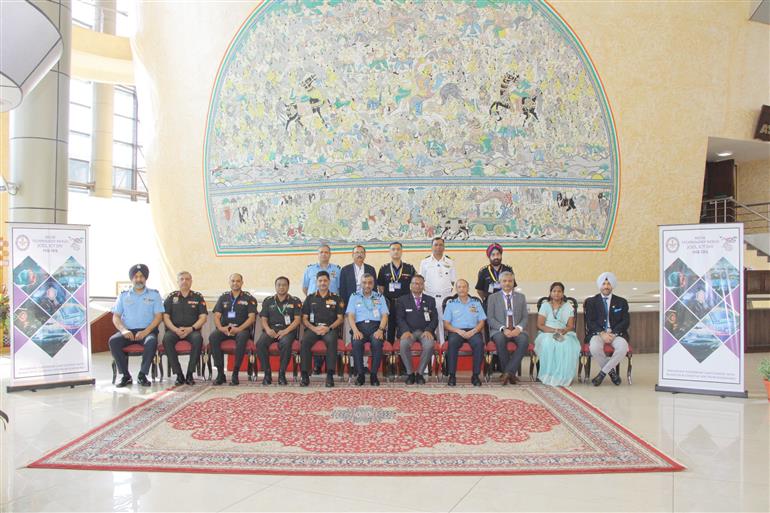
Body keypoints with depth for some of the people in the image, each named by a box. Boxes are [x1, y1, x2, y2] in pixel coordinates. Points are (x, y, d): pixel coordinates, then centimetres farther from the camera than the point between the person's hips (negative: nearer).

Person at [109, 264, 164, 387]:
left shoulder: (154, 294, 11)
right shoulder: (123, 295, 16)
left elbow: (158, 316, 2)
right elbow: (115, 317, 10)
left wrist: (146, 331, -14)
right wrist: (123, 330, -12)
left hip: (147, 330, -2)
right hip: (128, 331, 2)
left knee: (152, 342, -35)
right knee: (113, 341, -28)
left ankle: (142, 375, -20)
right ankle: (126, 375, -17)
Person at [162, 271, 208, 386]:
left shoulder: (198, 297, 11)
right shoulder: (171, 297, 13)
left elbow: (203, 317, 4)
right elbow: (166, 317, 6)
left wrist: (191, 329, -12)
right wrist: (175, 330, -11)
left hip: (192, 330, -1)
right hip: (174, 329, 1)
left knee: (198, 338, -35)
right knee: (167, 338, -33)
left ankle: (190, 374, -25)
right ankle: (179, 374, -25)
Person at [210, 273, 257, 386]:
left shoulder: (249, 298, 8)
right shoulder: (223, 298, 17)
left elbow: (252, 317, -3)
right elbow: (216, 316, 8)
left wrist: (239, 329, -19)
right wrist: (220, 328, -14)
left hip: (241, 329, -3)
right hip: (224, 329, 3)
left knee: (242, 337, -38)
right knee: (213, 337, -30)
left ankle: (235, 374, -30)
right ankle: (220, 373, -24)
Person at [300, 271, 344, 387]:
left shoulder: (336, 298, 15)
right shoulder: (310, 298, 18)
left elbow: (340, 318, 9)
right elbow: (304, 319, 12)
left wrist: (328, 328, -9)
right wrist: (314, 328, -8)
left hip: (330, 328, -1)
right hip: (313, 328, 1)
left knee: (331, 340, -36)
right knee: (304, 341, -32)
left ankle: (330, 375, -33)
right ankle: (305, 375, -26)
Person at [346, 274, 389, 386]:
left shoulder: (380, 297, 19)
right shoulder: (354, 296, 17)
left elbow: (385, 315, 8)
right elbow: (350, 316, 6)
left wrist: (380, 330, -12)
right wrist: (355, 331, -13)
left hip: (375, 326, 0)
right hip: (360, 326, 0)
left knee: (377, 342, -34)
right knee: (356, 343, -33)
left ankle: (374, 375, -21)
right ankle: (360, 374, -19)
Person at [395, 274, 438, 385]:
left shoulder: (430, 300, 17)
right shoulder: (402, 300, 13)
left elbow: (435, 319, 8)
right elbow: (400, 318, 2)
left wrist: (428, 330, -12)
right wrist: (406, 331, -17)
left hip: (425, 331, 1)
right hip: (409, 331, -1)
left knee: (429, 344, -33)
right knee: (404, 344, -34)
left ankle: (420, 373, -15)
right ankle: (409, 373, -16)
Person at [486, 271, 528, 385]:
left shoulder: (521, 297, 16)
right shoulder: (493, 298, 10)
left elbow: (525, 317, 11)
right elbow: (490, 318, 1)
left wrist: (519, 328, -11)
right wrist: (503, 329, -15)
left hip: (516, 330, 2)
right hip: (499, 330, -1)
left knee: (524, 340, -33)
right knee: (500, 339, -37)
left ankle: (508, 372, -29)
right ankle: (510, 374, -22)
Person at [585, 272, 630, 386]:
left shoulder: (621, 302, 13)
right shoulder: (591, 302, 10)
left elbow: (626, 322, 4)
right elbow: (590, 322, 1)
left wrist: (613, 333, -13)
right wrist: (602, 334, -16)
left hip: (616, 333, 1)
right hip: (598, 333, -1)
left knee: (623, 348, -34)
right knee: (594, 348, -35)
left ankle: (602, 372, -15)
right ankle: (611, 371, -8)